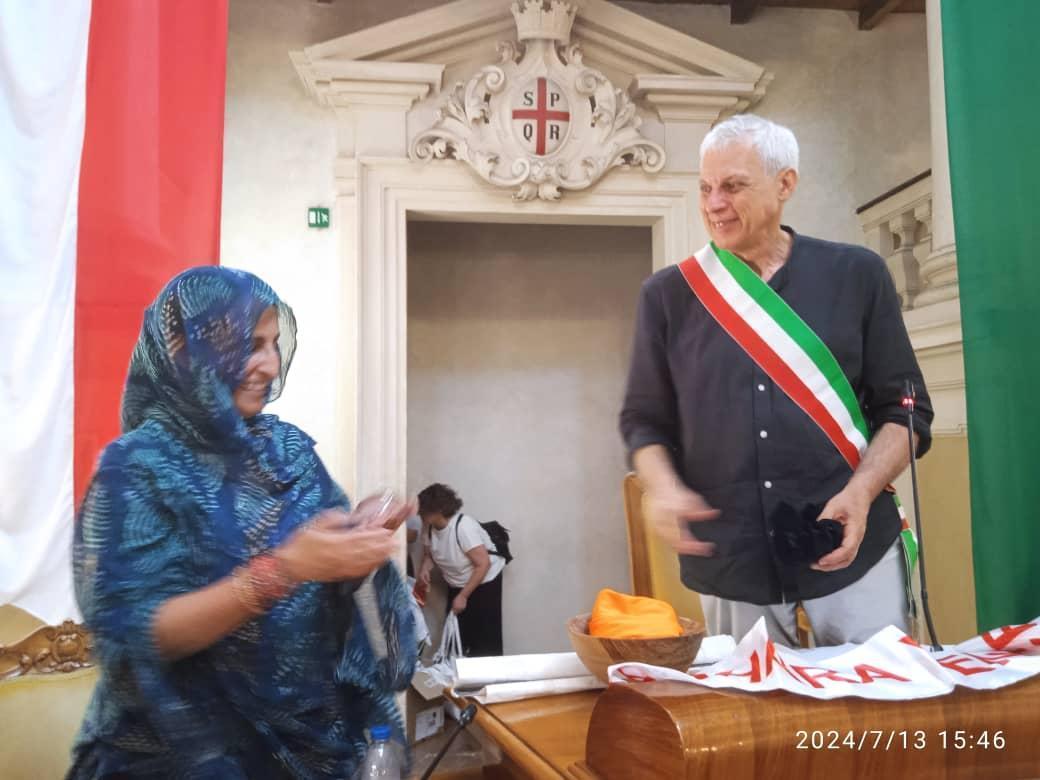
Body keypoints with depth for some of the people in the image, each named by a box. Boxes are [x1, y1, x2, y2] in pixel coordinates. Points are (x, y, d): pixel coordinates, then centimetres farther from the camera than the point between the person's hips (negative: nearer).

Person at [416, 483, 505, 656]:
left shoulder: (464, 527, -33)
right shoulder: (430, 528, -11)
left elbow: (483, 564, -30)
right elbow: (428, 553, 7)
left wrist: (463, 596, -27)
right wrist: (425, 568, -17)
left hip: (484, 583, -7)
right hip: (457, 585, 7)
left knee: (485, 642, -4)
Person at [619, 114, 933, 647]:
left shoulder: (856, 275, 4)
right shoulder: (668, 294, 5)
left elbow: (906, 410, 5)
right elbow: (644, 419, 8)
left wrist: (861, 491, -11)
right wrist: (662, 485, -12)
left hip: (852, 545, 0)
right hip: (727, 559, 1)